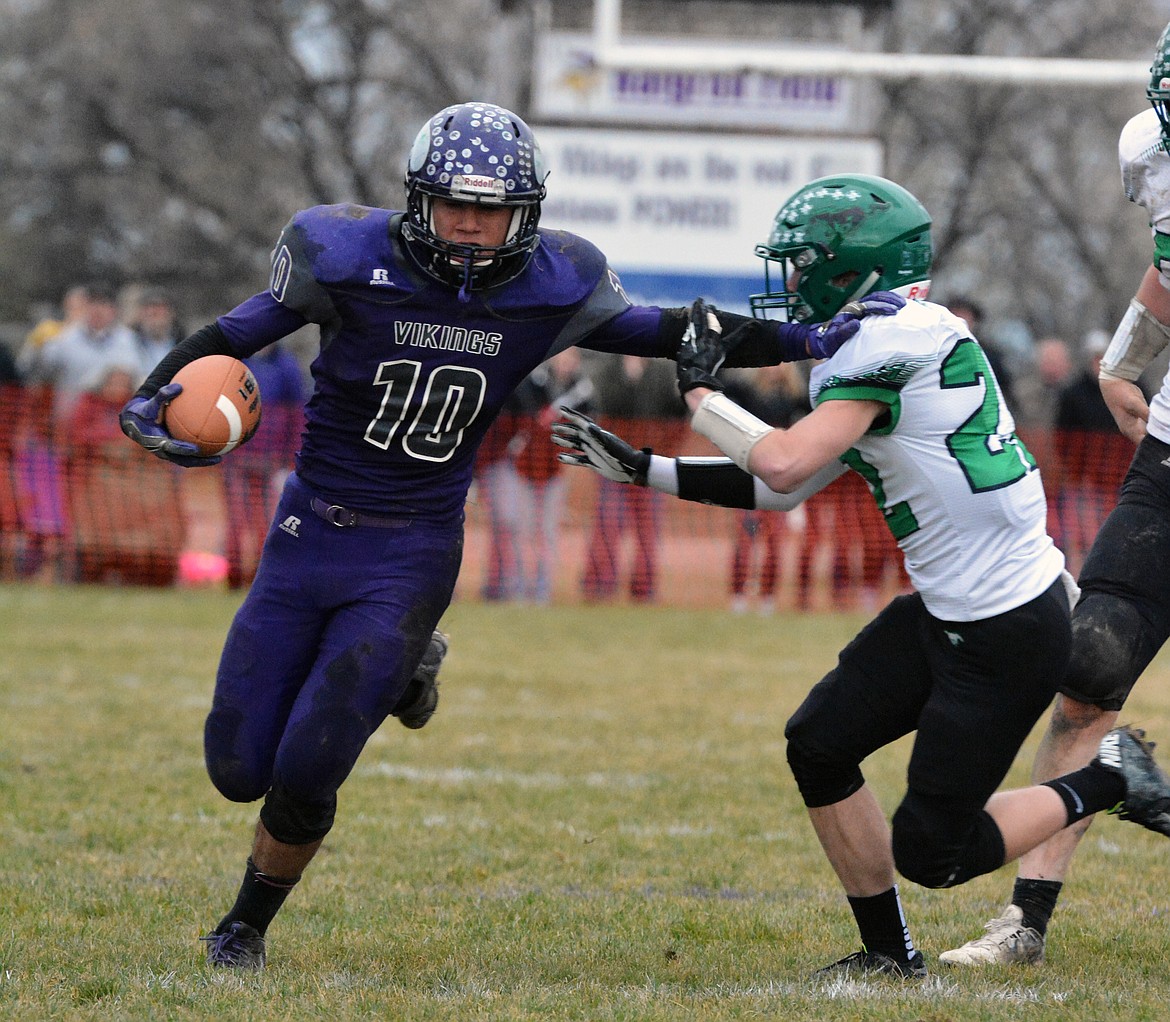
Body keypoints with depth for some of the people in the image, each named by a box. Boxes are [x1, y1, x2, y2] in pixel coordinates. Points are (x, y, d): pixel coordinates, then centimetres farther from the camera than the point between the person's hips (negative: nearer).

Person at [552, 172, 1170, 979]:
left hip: (1008, 636, -10)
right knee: (819, 745, 10)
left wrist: (700, 391, -9)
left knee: (931, 854, -1)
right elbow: (781, 488, 16)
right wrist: (641, 470, 16)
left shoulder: (893, 343, -18)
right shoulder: (917, 336, 11)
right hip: (950, 611, 10)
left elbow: (784, 466, -25)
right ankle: (890, 956, 20)